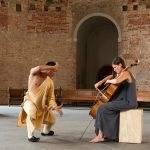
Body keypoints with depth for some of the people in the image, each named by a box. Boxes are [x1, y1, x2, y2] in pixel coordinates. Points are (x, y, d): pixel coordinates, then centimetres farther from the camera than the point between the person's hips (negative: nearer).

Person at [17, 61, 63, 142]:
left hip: (41, 104, 6)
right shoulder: (34, 73, -16)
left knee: (51, 119, 16)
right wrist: (53, 67, -32)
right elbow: (39, 68, -41)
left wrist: (55, 107, -25)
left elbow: (51, 97, -7)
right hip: (30, 101, -5)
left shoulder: (50, 82, -6)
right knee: (32, 113, -39)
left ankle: (45, 131, 50)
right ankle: (30, 136, -24)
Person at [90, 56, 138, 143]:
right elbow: (111, 77, 30)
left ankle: (100, 135, -7)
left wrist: (109, 81, -10)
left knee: (102, 108, -13)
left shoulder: (125, 73, -13)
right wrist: (100, 82, 14)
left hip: (129, 102, -10)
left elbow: (116, 81, -32)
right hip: (126, 100, 10)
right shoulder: (122, 74, 17)